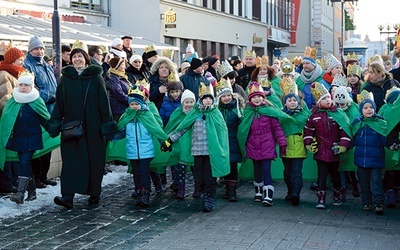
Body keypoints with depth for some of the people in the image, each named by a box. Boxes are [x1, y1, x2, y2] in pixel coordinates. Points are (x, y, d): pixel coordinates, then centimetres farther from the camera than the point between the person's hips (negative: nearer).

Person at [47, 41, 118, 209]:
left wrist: (107, 123, -5)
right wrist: (55, 122, 2)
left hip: (93, 127, -1)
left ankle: (94, 194, 17)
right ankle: (68, 196, -10)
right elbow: (59, 102, 9)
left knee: (95, 160, 4)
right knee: (71, 159, -5)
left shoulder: (95, 78, 2)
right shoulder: (65, 78, 9)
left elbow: (104, 102, 0)